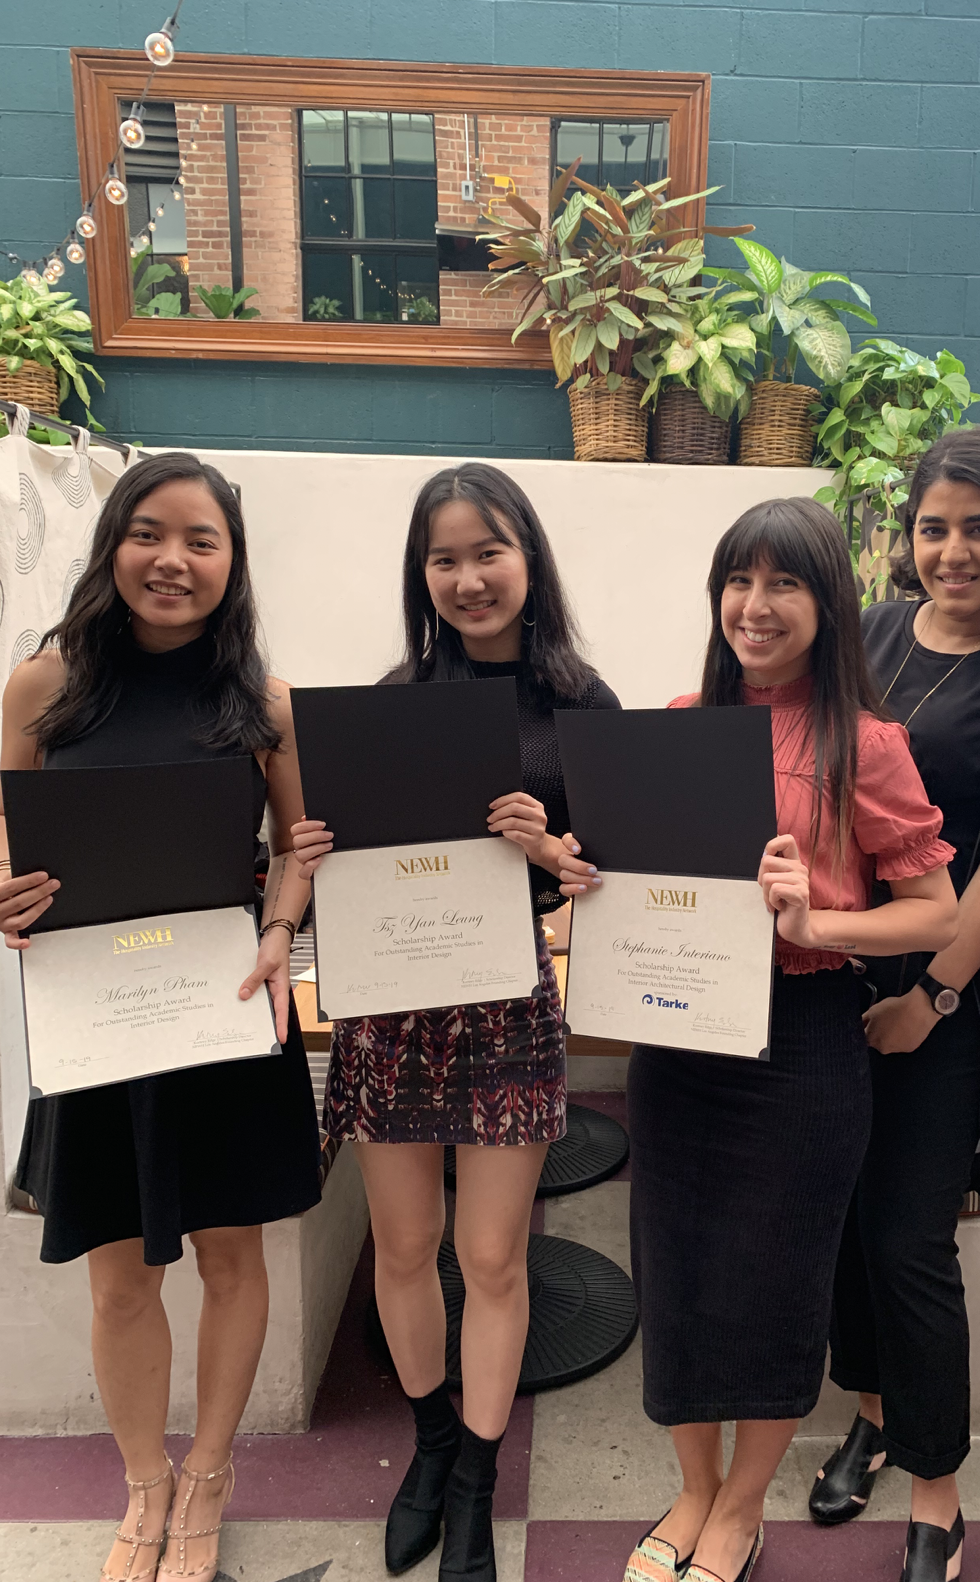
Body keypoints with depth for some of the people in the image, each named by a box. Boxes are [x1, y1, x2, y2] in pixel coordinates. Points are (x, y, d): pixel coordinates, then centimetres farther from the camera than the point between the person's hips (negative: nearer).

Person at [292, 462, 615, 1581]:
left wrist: (550, 850, -22)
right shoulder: (393, 697, 1)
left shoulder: (580, 703, -4)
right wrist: (312, 851, -14)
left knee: (492, 1256, 9)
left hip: (509, 999, -1)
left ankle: (473, 1492, 34)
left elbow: (615, 873, -2)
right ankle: (431, 1441, 43)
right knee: (404, 1244, 15)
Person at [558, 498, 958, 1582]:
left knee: (774, 1278, 12)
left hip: (801, 1036, -3)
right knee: (675, 1266, 14)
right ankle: (693, 1490, 41)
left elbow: (936, 914, -6)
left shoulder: (863, 743, -7)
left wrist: (812, 922, -21)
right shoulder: (676, 725, 5)